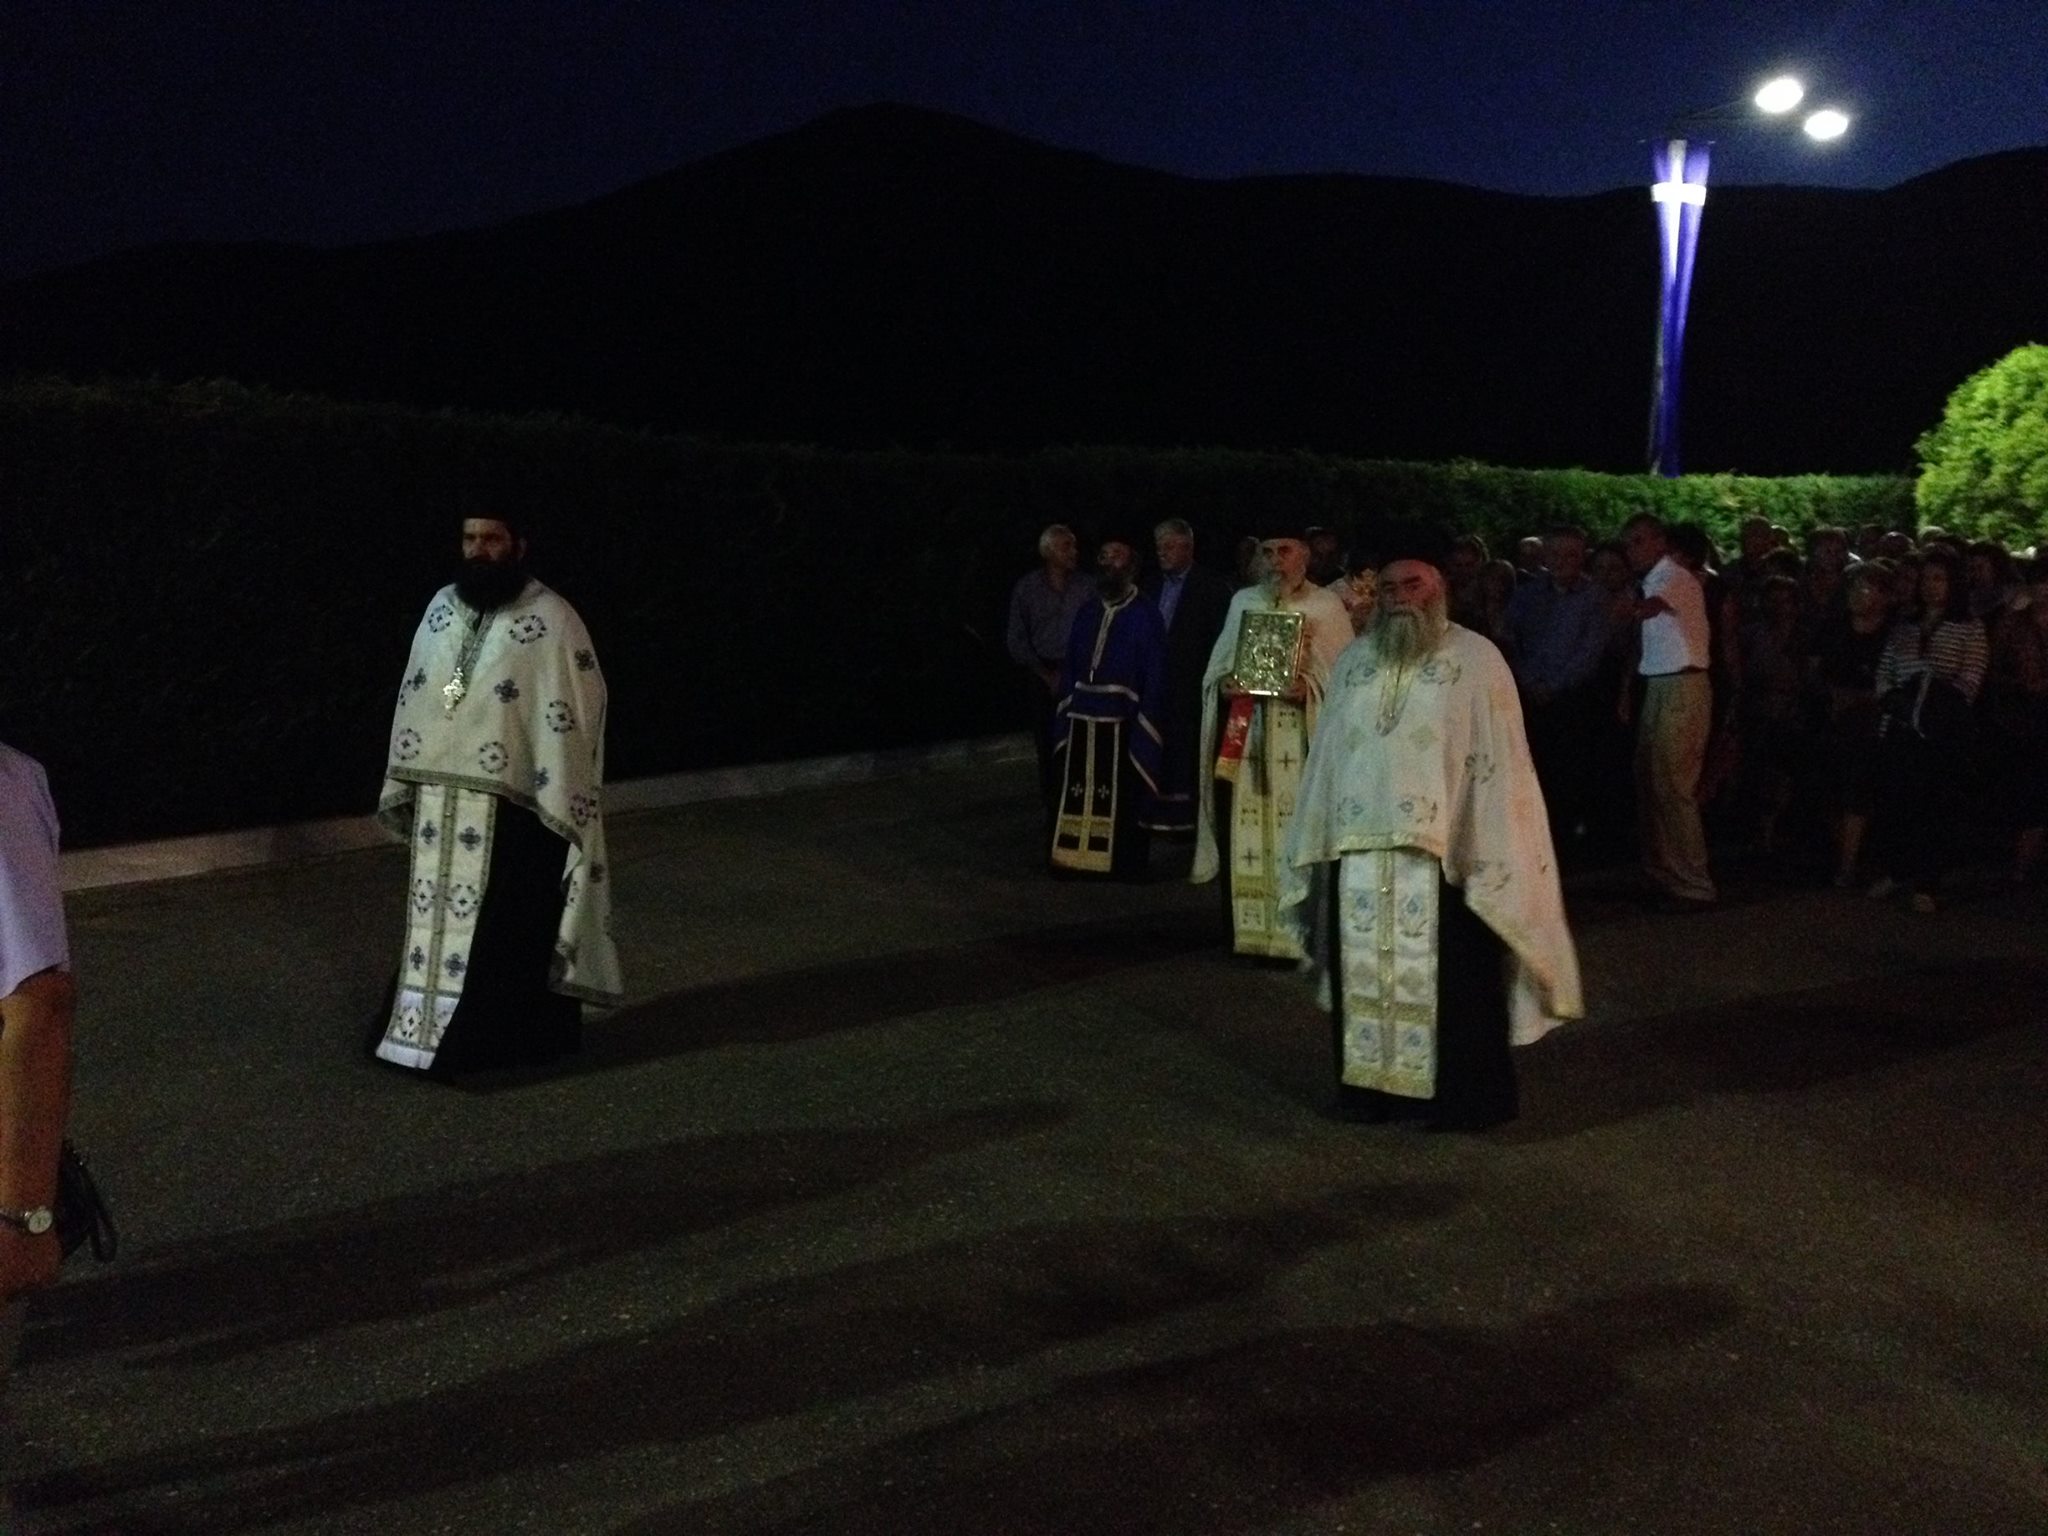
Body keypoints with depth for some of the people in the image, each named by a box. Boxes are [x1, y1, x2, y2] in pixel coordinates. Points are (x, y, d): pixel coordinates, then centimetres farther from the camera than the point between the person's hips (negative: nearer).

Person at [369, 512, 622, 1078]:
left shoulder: (552, 621, -10)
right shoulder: (443, 607, 8)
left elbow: (575, 715, -11)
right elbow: (414, 697, 14)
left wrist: (561, 808, -14)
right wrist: (403, 787, 12)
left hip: (511, 807, -6)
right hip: (441, 802, 6)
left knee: (510, 928, 3)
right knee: (438, 918, 12)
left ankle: (518, 1039, 16)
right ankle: (435, 1031, 24)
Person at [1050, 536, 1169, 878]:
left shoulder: (1145, 615, -2)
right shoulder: (1088, 611, 13)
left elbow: (1154, 678, -5)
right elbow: (1070, 667, 15)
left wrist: (1144, 726, -11)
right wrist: (1063, 715, 8)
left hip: (1122, 721, -5)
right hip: (1082, 718, 5)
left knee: (1123, 795, 1)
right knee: (1079, 792, 6)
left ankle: (1124, 864, 10)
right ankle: (1079, 857, 16)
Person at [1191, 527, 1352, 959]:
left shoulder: (1326, 606, 5)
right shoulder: (1243, 602, 16)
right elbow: (1217, 666, 17)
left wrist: (1309, 689, -16)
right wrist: (1224, 684, -4)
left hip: (1298, 733, -3)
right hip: (1245, 732, 3)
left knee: (1294, 828, -9)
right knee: (1245, 825, 0)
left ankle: (1295, 934, -4)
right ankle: (1247, 930, 7)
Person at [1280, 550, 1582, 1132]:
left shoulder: (1476, 660, -2)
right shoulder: (1354, 662, 13)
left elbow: (1499, 761, -4)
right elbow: (1327, 755, 16)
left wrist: (1491, 853, -10)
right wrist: (1316, 841, 13)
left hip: (1442, 849, -4)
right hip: (1358, 849, 5)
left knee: (1447, 977, -1)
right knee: (1367, 970, 9)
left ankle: (1459, 1095, 10)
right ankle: (1369, 1082, 21)